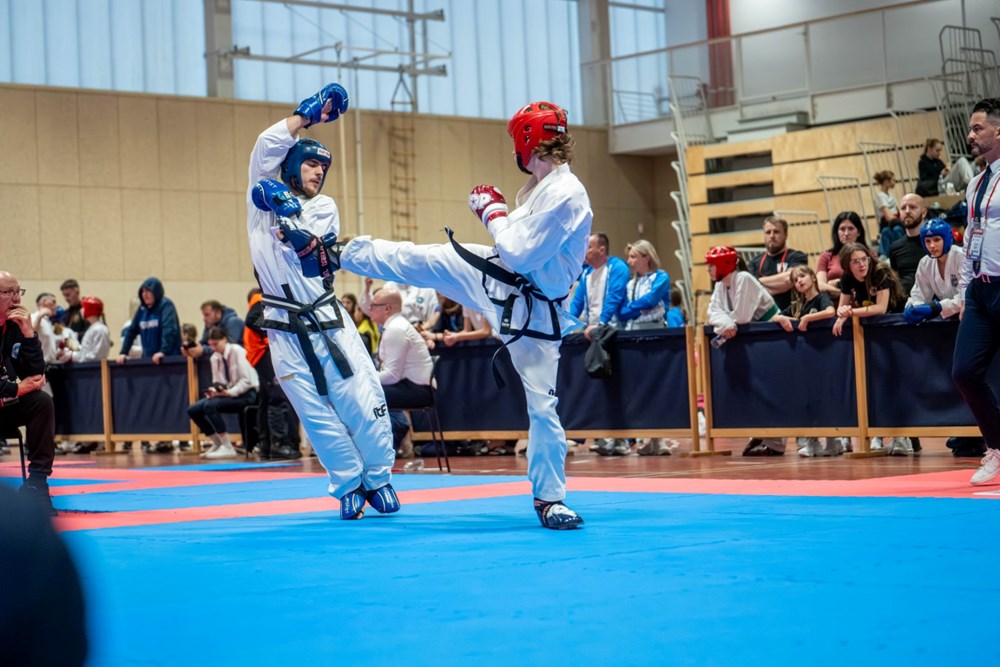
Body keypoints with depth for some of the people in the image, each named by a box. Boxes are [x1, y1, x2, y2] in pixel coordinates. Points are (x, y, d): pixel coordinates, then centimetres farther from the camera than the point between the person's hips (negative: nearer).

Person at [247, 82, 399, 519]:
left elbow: (309, 246, -9)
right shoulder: (265, 194, 7)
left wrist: (291, 223, -25)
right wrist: (306, 114, -4)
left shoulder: (324, 208, 9)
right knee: (317, 415, 0)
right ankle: (349, 486, 16)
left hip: (329, 321, 1)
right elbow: (266, 146, -8)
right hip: (287, 330, -1)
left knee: (364, 402, -4)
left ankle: (378, 479, 14)